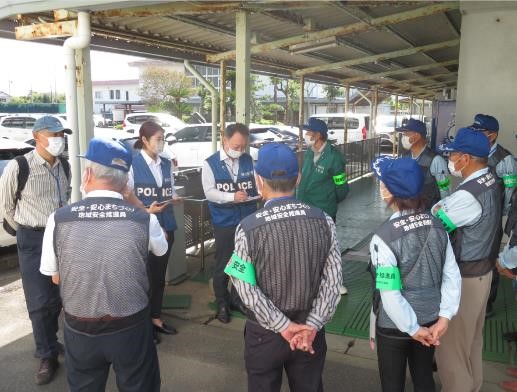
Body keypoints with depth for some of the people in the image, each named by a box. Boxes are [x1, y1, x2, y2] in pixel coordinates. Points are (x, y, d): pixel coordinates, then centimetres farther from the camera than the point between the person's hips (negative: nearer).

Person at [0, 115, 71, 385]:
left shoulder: (64, 166, 0)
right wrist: (27, 232, 5)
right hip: (33, 239, -5)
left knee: (58, 295, 16)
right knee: (39, 301, 2)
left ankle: (49, 342, 38)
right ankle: (47, 356, 19)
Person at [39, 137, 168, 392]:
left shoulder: (57, 220, -13)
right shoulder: (145, 219, -16)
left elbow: (56, 278, 1)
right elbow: (161, 249, 8)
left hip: (79, 330, 1)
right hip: (131, 328, -1)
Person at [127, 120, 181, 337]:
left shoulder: (166, 164, 9)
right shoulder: (132, 164, -10)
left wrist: (174, 198, -6)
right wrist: (147, 211, -21)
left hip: (166, 226, 6)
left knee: (159, 274, 16)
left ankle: (156, 318, 31)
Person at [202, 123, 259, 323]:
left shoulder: (249, 160, 3)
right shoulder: (210, 163, -8)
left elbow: (257, 182, 8)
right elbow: (209, 192, -14)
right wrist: (232, 196, -27)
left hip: (248, 219, 3)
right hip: (224, 222, -3)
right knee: (222, 265, 9)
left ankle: (239, 298, 34)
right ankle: (222, 304, 26)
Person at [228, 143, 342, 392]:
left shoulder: (247, 228, -18)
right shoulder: (323, 221, -10)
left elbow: (246, 290, -18)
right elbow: (333, 281, -11)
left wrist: (283, 326, -12)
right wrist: (311, 325, -11)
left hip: (264, 332, -2)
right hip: (309, 329, 3)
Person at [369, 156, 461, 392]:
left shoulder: (384, 237, -25)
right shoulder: (436, 226, -7)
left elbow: (390, 295, -25)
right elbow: (452, 277, -5)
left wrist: (413, 329, -13)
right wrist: (444, 317, -4)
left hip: (394, 327, -5)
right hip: (429, 320, 5)